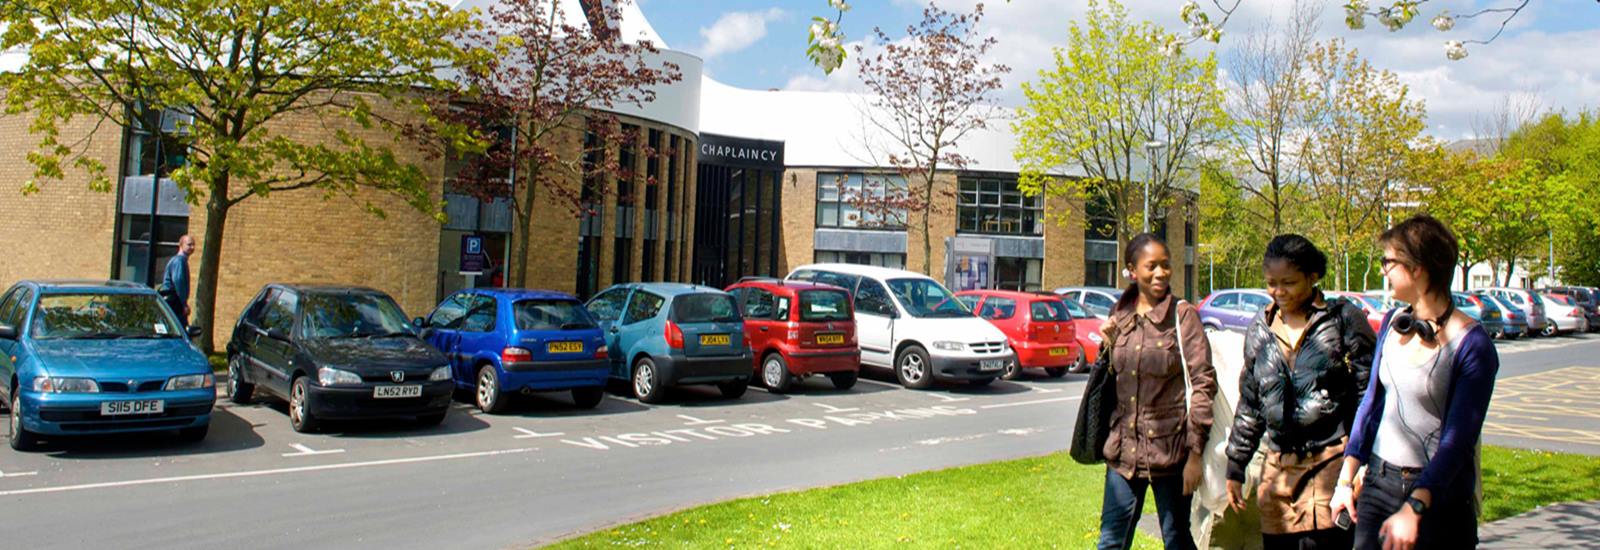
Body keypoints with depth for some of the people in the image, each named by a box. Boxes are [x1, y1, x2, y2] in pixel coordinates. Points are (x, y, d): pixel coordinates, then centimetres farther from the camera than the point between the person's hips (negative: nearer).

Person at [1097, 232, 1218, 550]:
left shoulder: (1183, 316, -6)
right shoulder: (1119, 317, 8)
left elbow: (1203, 383, -10)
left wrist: (1195, 452, -14)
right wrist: (1108, 347, -4)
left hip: (1170, 449, -4)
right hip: (1124, 449, 4)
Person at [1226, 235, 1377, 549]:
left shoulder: (1343, 320, -1)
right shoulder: (1260, 329, 12)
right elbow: (1249, 405, 18)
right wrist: (1235, 467, 16)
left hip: (1332, 464, -4)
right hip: (1278, 467, 5)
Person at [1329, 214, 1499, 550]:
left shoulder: (1471, 344, -14)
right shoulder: (1393, 323, 4)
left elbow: (1457, 439, -18)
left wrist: (1413, 509, -26)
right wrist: (1346, 479, 4)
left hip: (1438, 495, -5)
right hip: (1378, 483, 5)